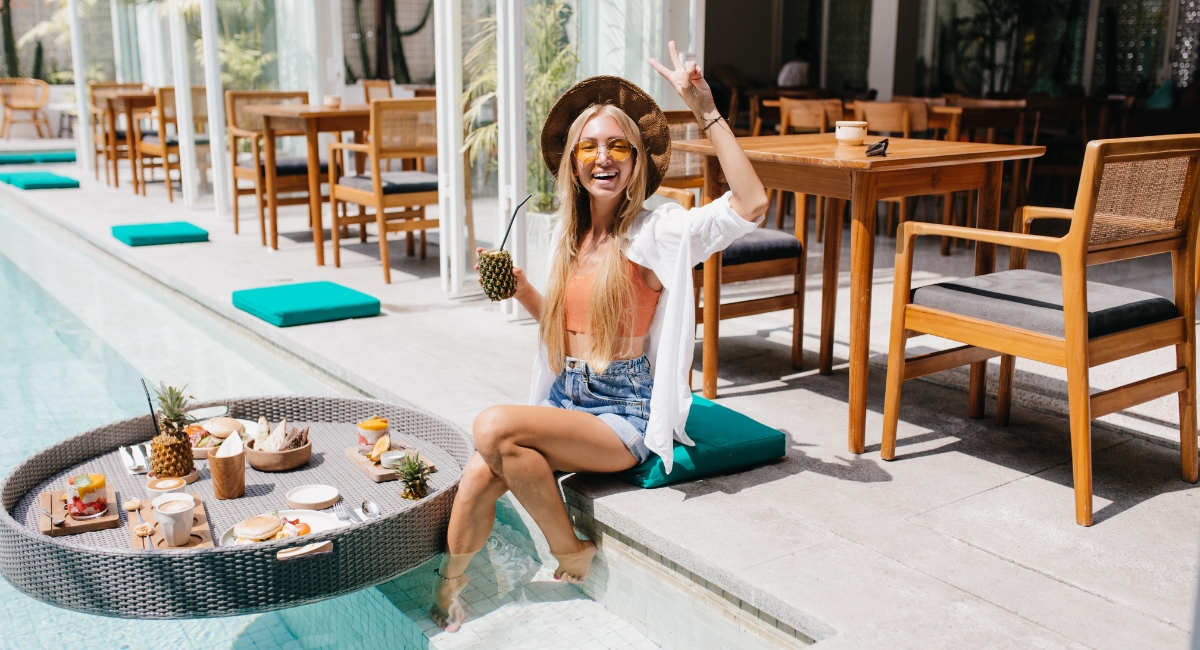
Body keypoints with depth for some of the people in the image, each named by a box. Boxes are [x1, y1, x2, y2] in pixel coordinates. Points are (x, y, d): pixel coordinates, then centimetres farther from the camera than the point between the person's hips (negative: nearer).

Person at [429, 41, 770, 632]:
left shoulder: (656, 233, -10)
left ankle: (571, 551, -5)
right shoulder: (570, 232, 10)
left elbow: (751, 205, -26)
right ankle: (448, 592, 9)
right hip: (566, 400, 6)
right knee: (479, 475, -17)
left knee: (494, 428, -27)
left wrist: (706, 110, -28)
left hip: (623, 415, -6)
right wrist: (519, 290, 4)